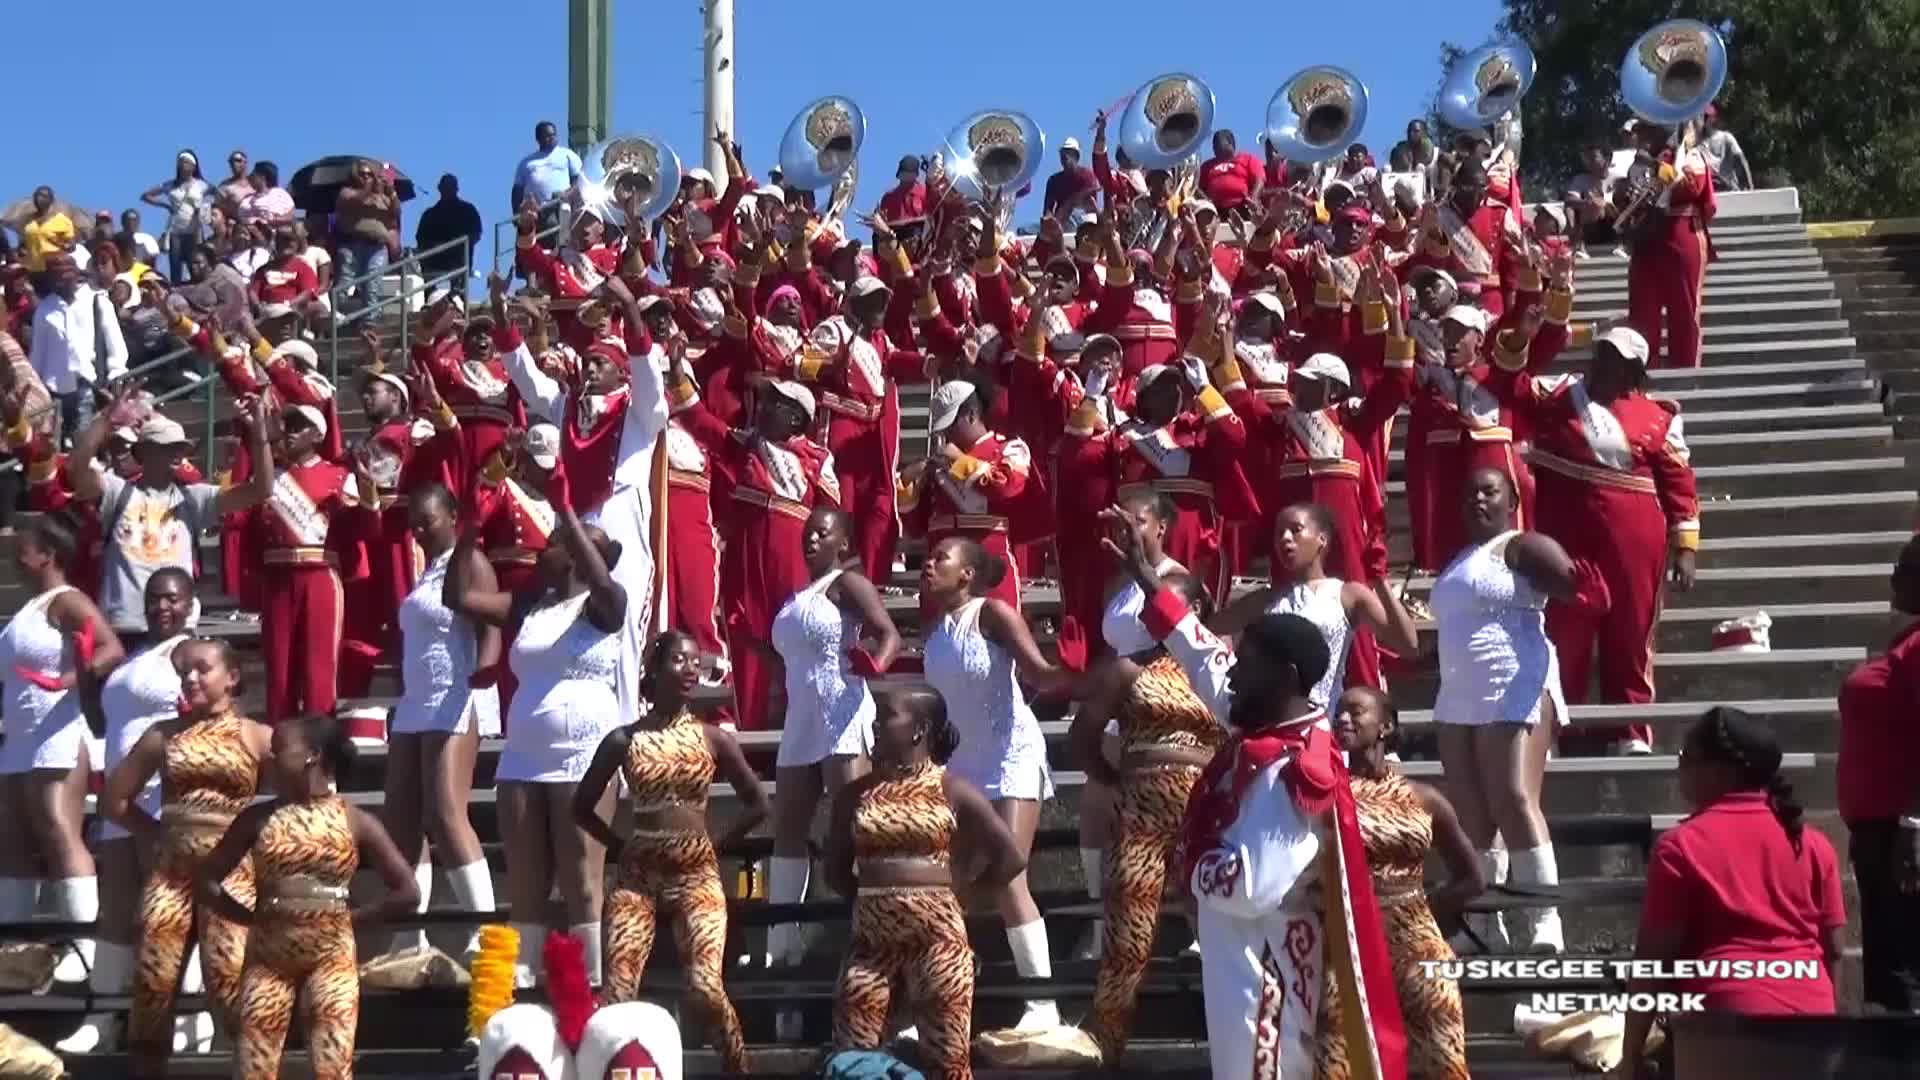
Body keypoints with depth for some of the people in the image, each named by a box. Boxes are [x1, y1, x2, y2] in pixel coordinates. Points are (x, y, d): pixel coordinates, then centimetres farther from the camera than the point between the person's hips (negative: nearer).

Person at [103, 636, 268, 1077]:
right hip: (170, 871, 3)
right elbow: (115, 798, 16)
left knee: (230, 981, -14)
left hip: (232, 872, -3)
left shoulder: (256, 737, 2)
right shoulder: (163, 735, 10)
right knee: (153, 980, 0)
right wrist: (159, 832, 9)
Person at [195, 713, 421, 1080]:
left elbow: (405, 892, 0)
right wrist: (254, 918, 1)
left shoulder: (355, 822, -2)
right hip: (267, 957, 2)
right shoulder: (258, 818, 3)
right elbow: (206, 880, 8)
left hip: (331, 957, -2)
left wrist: (350, 918, -1)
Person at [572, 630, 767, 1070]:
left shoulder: (713, 738, 2)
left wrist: (717, 846, 6)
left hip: (696, 876, -1)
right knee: (617, 992, -8)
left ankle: (738, 1071, 3)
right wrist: (622, 845, 6)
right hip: (637, 877, 1)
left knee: (705, 987, -15)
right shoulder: (623, 739, 2)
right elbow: (582, 807, 11)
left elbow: (757, 805, 9)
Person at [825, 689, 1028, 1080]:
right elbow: (836, 869, 17)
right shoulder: (856, 794, 9)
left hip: (935, 937, -3)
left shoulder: (951, 789, 0)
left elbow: (1010, 858, 1)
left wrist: (958, 893, 5)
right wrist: (871, 898, 7)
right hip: (872, 938, 3)